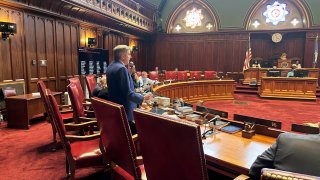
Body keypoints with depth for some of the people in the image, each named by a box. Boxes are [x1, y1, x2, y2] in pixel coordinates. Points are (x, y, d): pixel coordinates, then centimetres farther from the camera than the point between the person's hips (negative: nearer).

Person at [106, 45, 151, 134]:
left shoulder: (110, 67, 8)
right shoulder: (121, 68, -21)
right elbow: (128, 93, -24)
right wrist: (143, 98, -12)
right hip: (124, 110, -10)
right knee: (134, 133, 3)